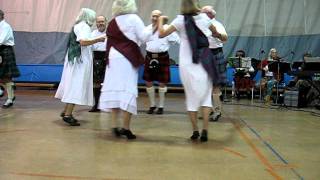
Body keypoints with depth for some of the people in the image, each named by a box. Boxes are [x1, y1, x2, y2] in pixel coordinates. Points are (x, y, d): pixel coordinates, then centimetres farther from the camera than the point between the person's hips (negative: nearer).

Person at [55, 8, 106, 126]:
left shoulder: (77, 26, 19)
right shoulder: (84, 26, -10)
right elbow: (83, 42, -25)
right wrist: (98, 39, -25)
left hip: (74, 59, 10)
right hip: (80, 59, -10)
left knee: (73, 85, 15)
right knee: (77, 86, -11)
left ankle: (66, 111, 22)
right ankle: (67, 115, -13)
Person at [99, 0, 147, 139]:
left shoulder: (112, 22, 12)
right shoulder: (133, 18, -1)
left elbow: (110, 41, 12)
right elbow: (144, 37, -7)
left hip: (113, 57, 5)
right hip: (128, 58, -4)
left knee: (114, 89, 5)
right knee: (128, 90, -4)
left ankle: (114, 126, 1)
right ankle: (125, 128, -5)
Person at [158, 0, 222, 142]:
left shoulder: (181, 20, -3)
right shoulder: (204, 18, 5)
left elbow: (161, 34, -3)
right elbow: (216, 34, 20)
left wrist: (161, 21, 14)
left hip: (188, 64, -1)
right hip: (204, 63, 1)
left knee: (192, 97, 9)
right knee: (206, 96, 8)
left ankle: (195, 131, 10)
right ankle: (205, 131, -1)